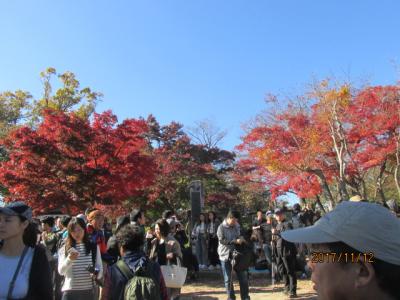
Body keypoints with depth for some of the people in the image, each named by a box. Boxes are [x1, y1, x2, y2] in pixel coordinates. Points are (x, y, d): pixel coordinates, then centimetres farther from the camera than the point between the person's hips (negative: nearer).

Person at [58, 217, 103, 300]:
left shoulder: (94, 247, 4)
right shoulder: (65, 249, 3)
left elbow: (100, 268, 4)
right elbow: (61, 271, -5)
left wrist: (96, 273, -19)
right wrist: (69, 260, -23)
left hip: (88, 291, 1)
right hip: (70, 291, -1)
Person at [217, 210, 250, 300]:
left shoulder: (237, 226, 6)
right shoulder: (221, 227, -9)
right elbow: (222, 240, -18)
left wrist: (241, 238, -4)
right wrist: (235, 241, -25)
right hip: (225, 255, -4)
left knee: (243, 276, 6)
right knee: (228, 278, 6)